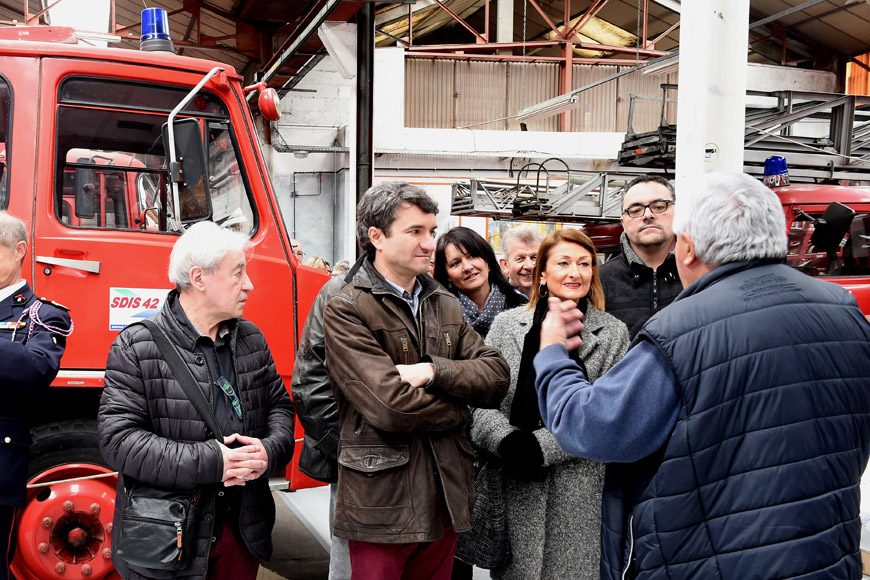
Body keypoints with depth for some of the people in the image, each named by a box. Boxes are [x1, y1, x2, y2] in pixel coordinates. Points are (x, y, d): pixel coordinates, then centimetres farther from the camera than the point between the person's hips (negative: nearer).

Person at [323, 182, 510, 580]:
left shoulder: (445, 305, 12)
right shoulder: (346, 312, -10)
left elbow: (496, 377, 1)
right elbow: (388, 406, -20)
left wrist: (434, 370, -15)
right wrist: (456, 410, -5)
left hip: (445, 499, 6)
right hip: (382, 507, -6)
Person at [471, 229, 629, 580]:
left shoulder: (613, 334, 2)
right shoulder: (507, 324, 7)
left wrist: (542, 446, -14)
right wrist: (506, 441, -16)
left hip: (578, 490, -1)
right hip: (513, 485, 1)